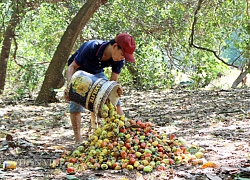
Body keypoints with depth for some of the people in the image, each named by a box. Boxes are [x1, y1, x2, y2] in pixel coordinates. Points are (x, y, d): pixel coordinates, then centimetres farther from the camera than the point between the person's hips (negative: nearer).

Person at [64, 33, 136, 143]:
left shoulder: (119, 60, -23)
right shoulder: (91, 48, -38)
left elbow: (113, 81, -18)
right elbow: (72, 66, -30)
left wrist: (117, 90, -42)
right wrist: (69, 85, -46)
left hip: (97, 73, 4)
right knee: (76, 104, -18)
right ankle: (78, 140, -11)